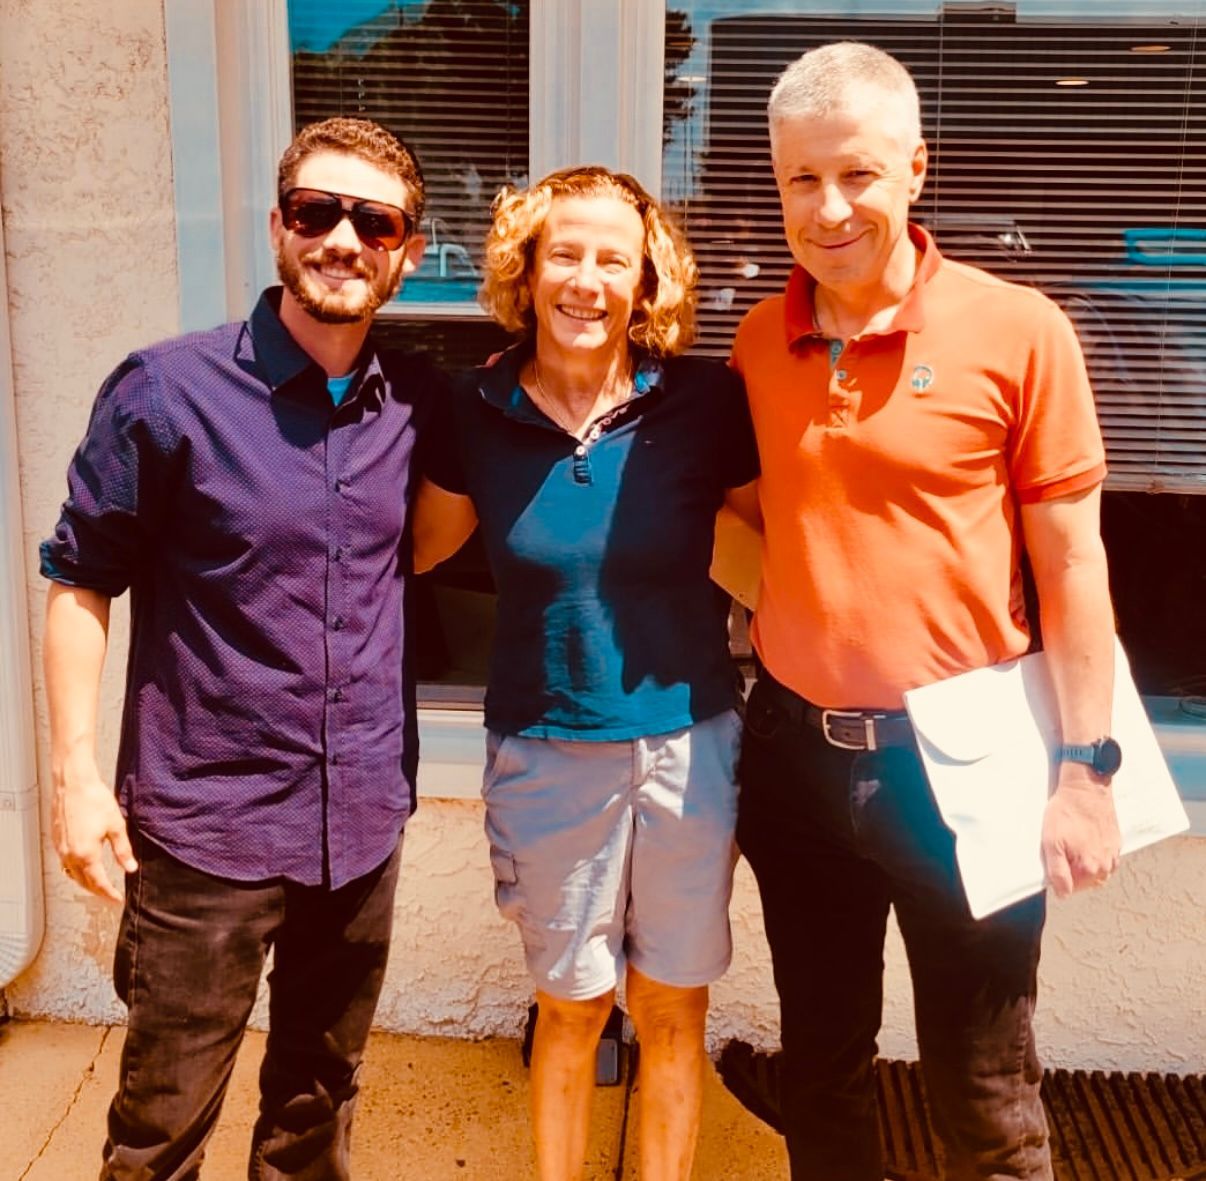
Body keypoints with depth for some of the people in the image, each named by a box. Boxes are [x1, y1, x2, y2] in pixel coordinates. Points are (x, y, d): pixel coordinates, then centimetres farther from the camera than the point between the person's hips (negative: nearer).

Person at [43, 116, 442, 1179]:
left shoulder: (419, 401, 0)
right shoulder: (167, 391, -10)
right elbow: (80, 580, -6)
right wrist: (76, 770, -10)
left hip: (363, 815, 4)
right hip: (206, 818, -3)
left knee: (320, 1093, 22)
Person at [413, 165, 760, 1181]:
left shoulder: (706, 403, -9)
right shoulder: (479, 414, -4)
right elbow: (414, 547, 10)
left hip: (689, 742, 0)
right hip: (548, 752, 1)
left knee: (673, 1013, 15)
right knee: (571, 1009, 16)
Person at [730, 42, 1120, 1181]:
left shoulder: (1017, 332, -9)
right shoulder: (756, 344, 2)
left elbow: (1071, 563, -6)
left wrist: (1083, 770, -7)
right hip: (796, 752, 4)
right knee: (821, 1062, 20)